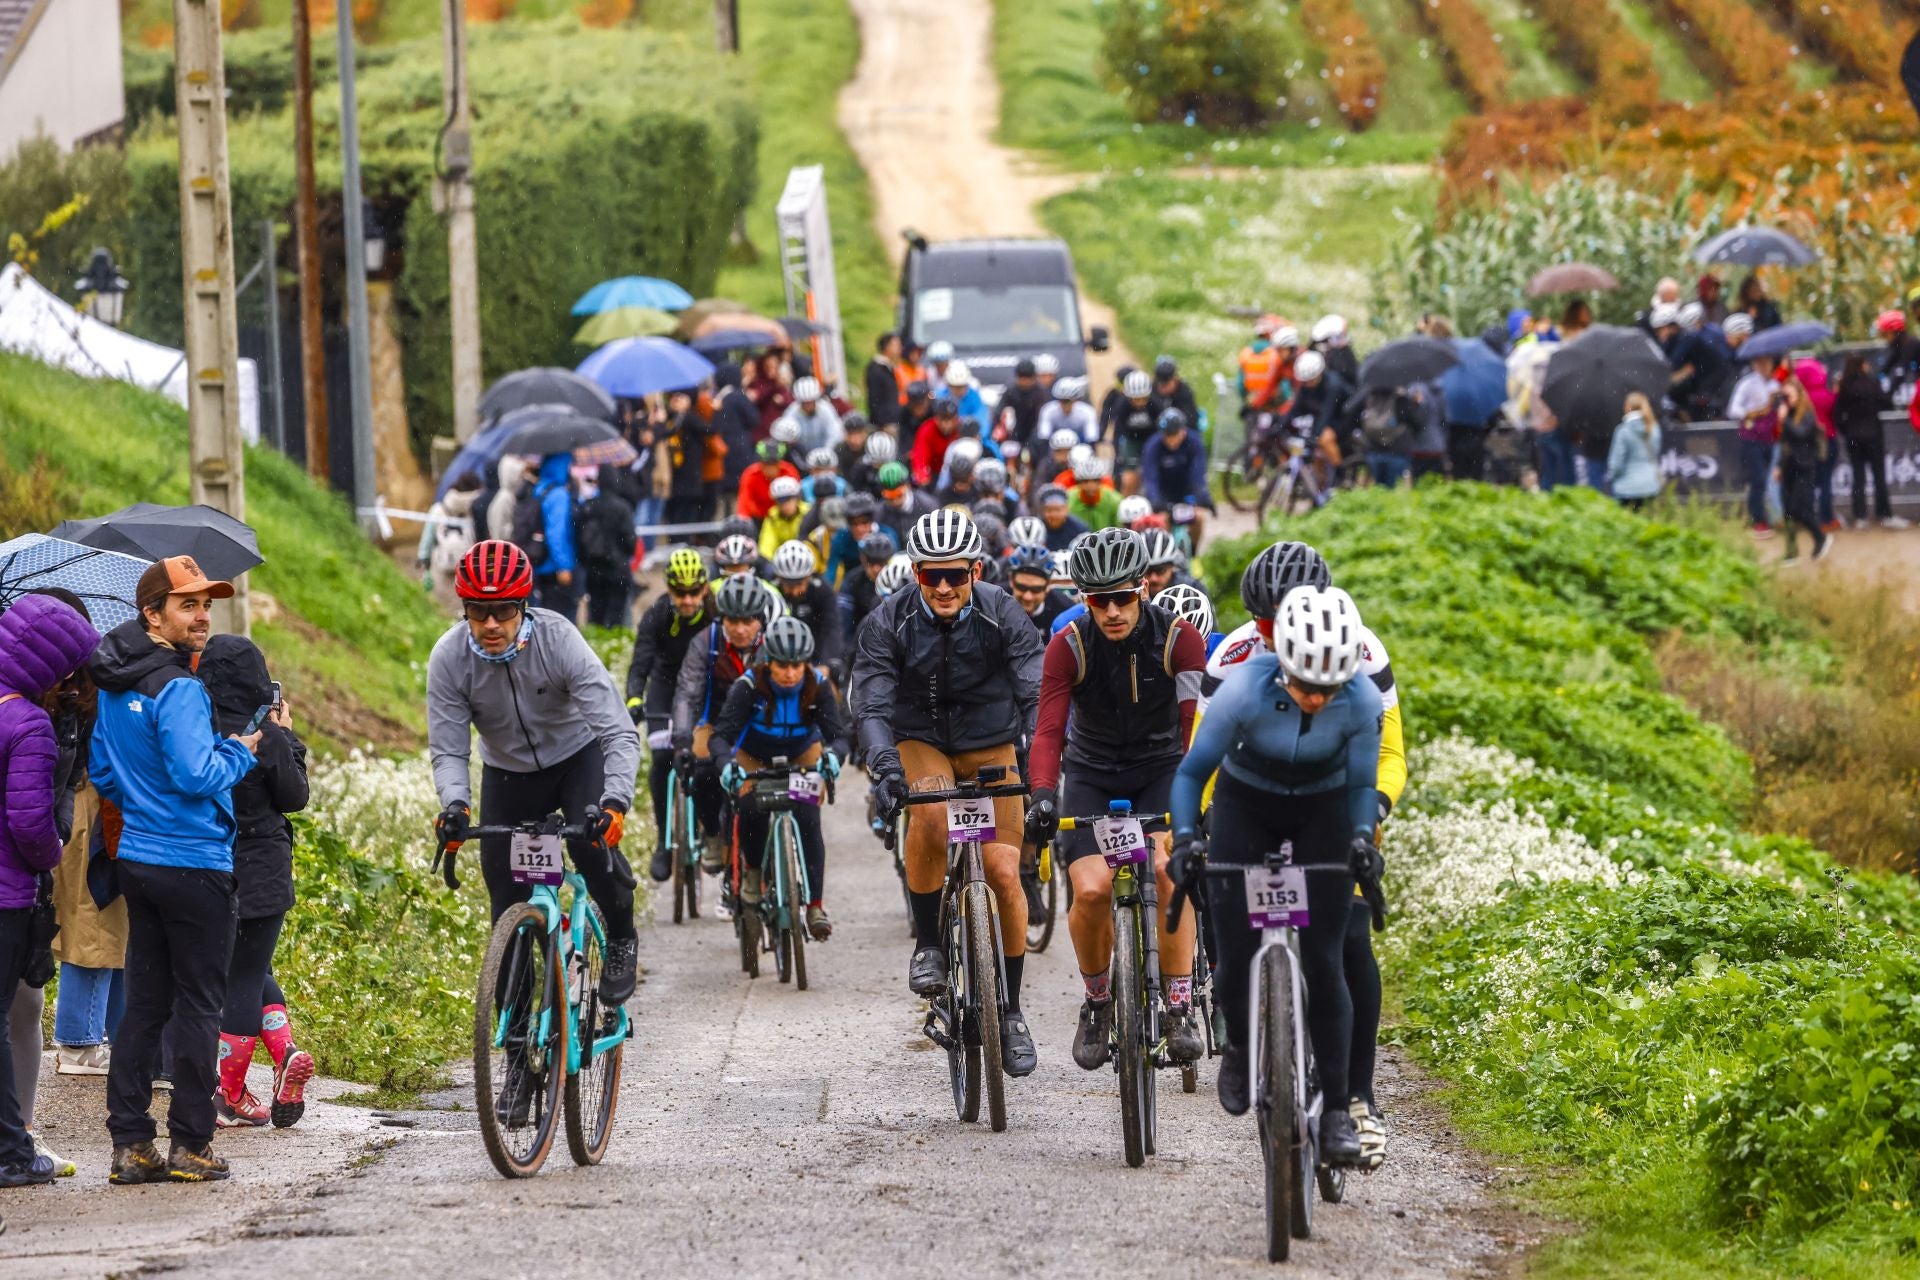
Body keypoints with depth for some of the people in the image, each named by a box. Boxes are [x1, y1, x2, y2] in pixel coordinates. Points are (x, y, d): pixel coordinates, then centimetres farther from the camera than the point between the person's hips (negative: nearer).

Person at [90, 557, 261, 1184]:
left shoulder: (115, 689, 10)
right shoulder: (178, 690, -18)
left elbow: (102, 772, 17)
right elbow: (196, 775, -25)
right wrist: (241, 751, -8)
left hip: (137, 860, 8)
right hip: (193, 863, -8)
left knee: (144, 1003, 11)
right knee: (198, 1005, 0)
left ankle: (130, 1143, 10)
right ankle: (191, 1145, 2)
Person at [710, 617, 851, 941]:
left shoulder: (818, 686, -24)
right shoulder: (749, 686, -29)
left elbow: (837, 733, -29)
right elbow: (721, 735, -35)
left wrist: (832, 756, -53)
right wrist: (726, 765, -56)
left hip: (802, 756, 1)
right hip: (754, 758, -1)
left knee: (808, 821, -19)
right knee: (752, 810, -27)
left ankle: (816, 905, -11)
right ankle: (752, 870, 1)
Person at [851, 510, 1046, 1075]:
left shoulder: (1003, 616, -16)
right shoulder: (889, 622, -16)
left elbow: (1036, 694, -20)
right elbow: (871, 705, -20)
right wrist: (885, 768, -38)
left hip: (991, 747, 1)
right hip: (922, 744, -1)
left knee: (1004, 873, -10)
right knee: (926, 824, -34)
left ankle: (1010, 1011, 6)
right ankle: (928, 943, -12)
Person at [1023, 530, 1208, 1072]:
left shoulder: (1179, 639, -17)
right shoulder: (1069, 646, -16)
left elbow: (1198, 724, -23)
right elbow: (1048, 729, -22)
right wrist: (1042, 796, -38)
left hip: (1162, 768, -1)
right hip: (1092, 776, 1)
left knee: (1166, 868, -28)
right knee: (1091, 889, -20)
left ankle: (1180, 1006, -19)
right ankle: (1096, 1001, 6)